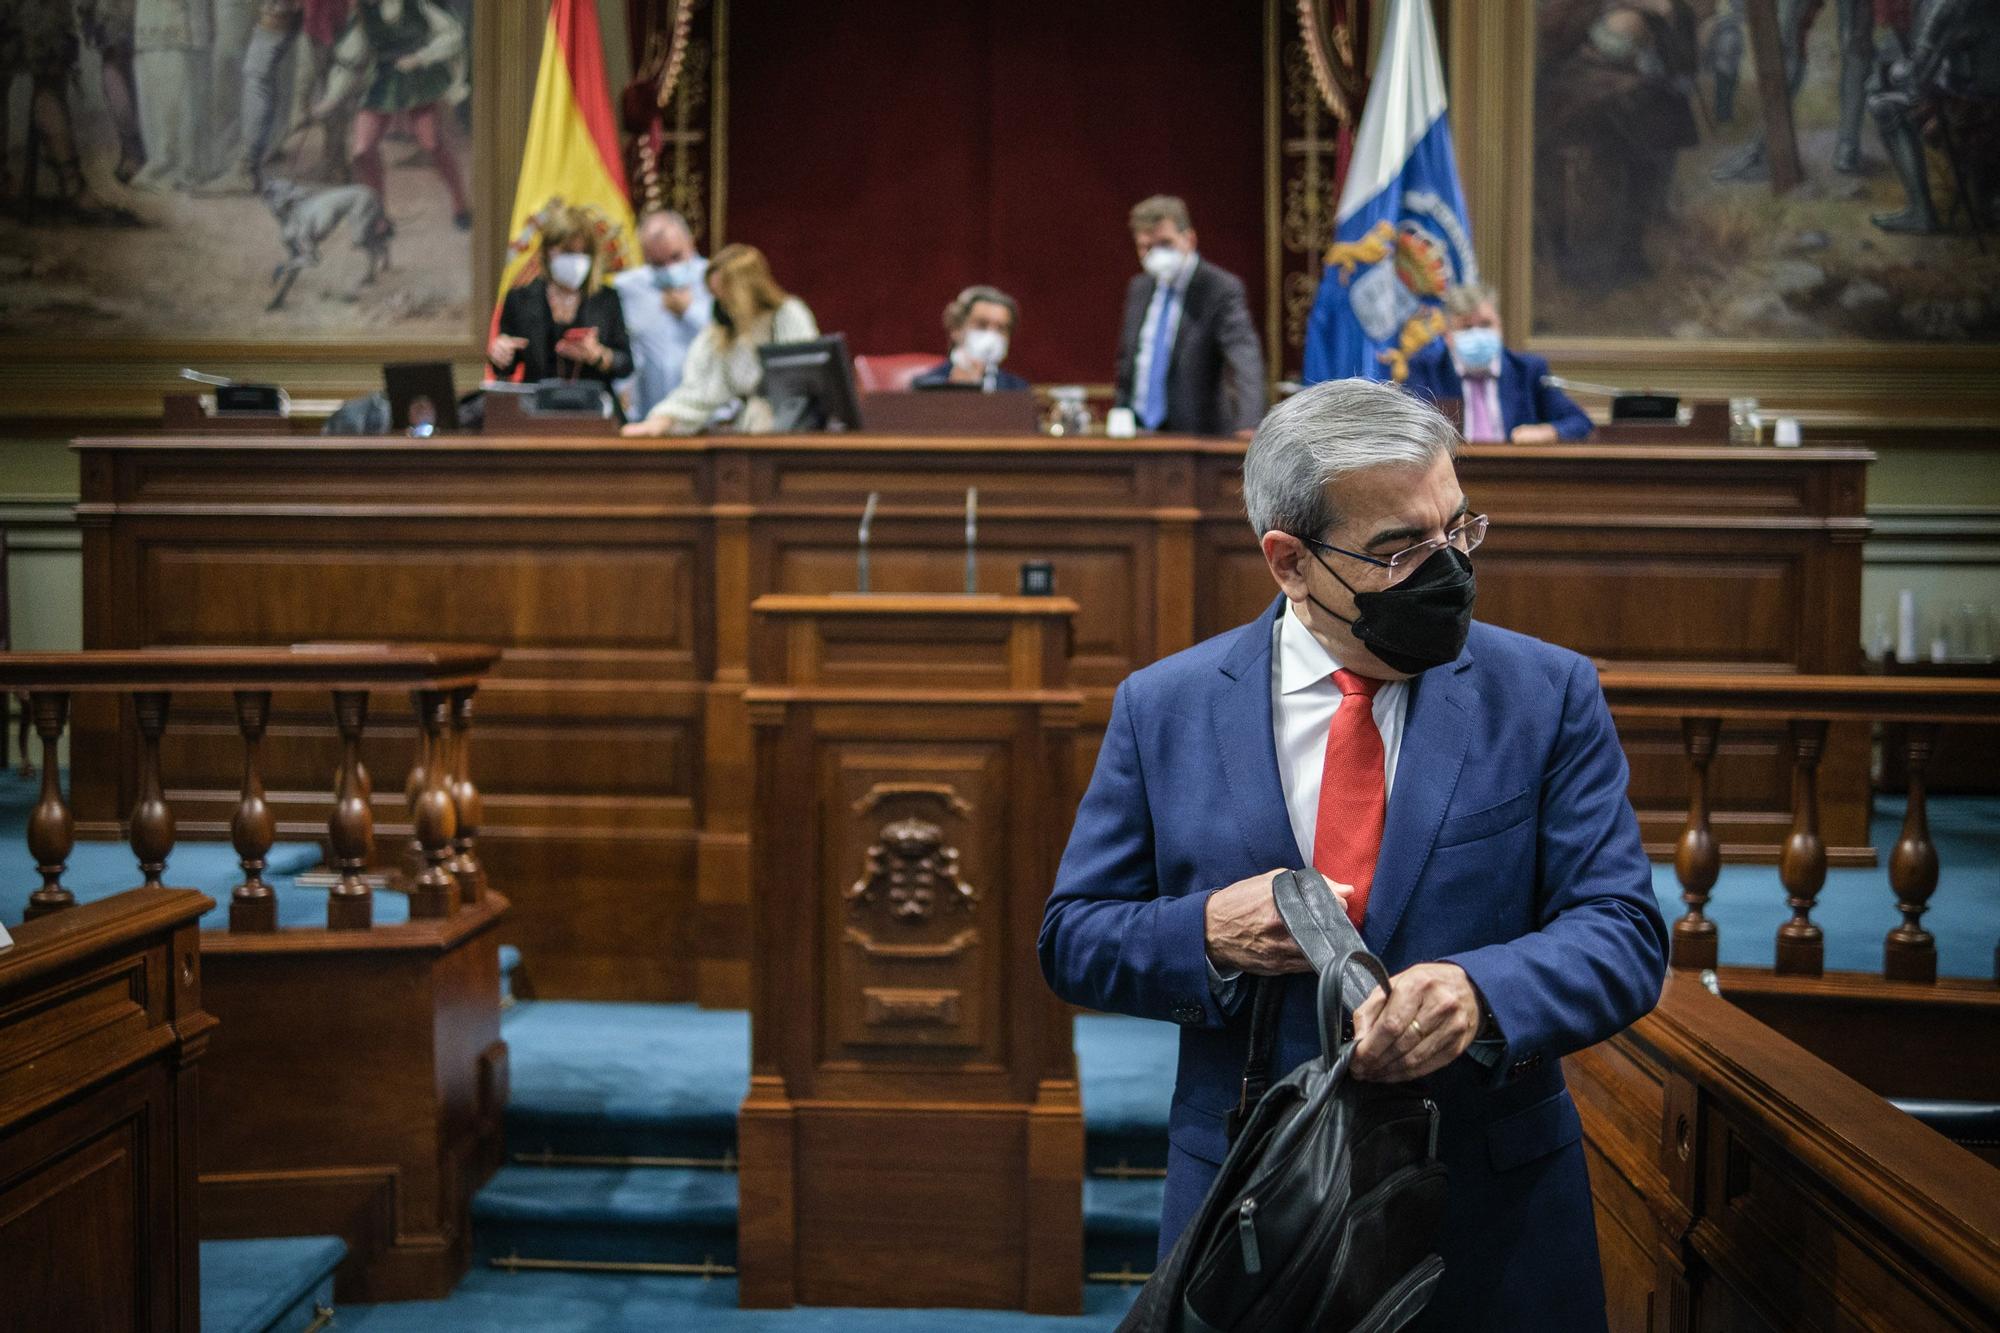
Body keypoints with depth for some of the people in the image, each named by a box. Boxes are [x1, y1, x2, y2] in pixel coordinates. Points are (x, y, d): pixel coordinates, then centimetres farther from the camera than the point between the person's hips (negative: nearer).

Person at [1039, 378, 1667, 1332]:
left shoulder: (1548, 696, -4)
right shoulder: (1164, 708, -2)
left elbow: (1622, 934, -9)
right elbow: (1070, 937, 2)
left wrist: (1479, 993, -30)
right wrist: (1204, 934, -19)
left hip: (1494, 1218, 0)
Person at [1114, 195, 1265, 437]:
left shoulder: (1222, 288, -11)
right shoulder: (1139, 289, 11)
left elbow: (1245, 358, -23)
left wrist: (1248, 425, -38)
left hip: (1196, 437, -6)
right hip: (1137, 433, 6)